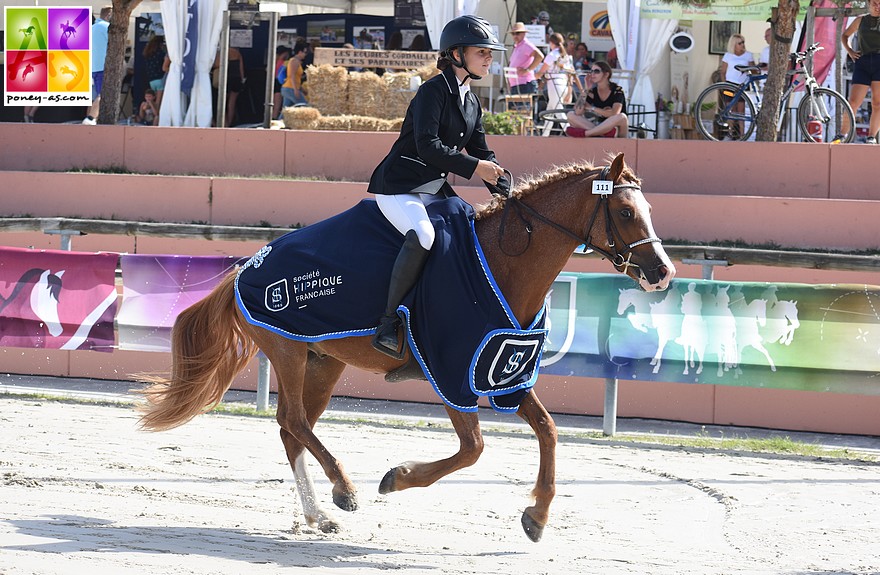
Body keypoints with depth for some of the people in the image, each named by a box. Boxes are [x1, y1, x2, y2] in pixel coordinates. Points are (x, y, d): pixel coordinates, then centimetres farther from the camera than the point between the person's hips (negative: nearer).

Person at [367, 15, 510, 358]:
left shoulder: (471, 103, 14)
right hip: (398, 188, -10)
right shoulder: (434, 91, -13)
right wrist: (474, 167, -24)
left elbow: (483, 154, 17)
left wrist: (509, 197, 4)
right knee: (422, 235, -36)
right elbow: (428, 146, -24)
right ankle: (388, 326, -30)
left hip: (434, 192, 10)